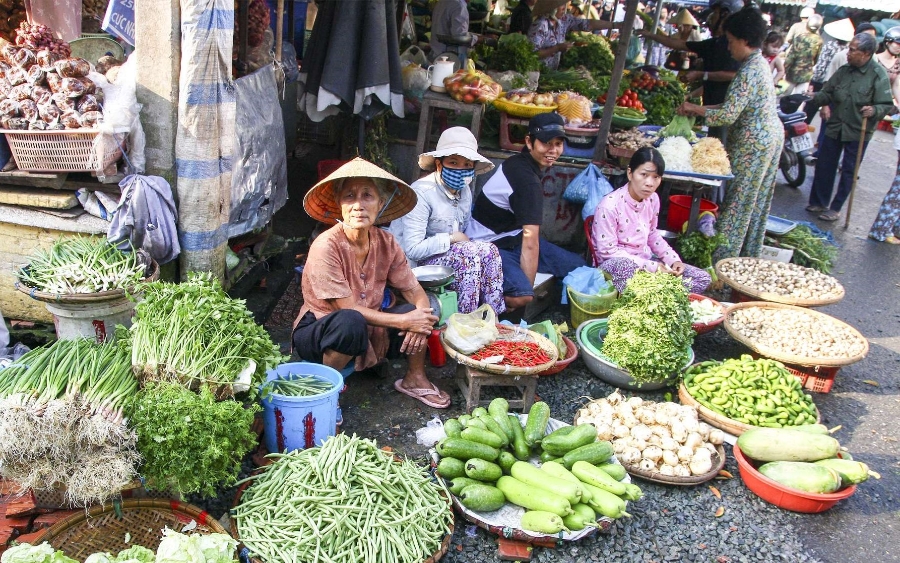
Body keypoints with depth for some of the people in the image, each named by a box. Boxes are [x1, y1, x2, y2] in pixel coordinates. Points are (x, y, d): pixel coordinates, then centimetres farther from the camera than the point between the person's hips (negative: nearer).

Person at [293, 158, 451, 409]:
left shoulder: (386, 243, -6)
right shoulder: (326, 247, -24)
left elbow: (416, 292, -3)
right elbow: (349, 309, -24)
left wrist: (419, 323, -25)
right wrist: (405, 322, -25)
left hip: (367, 328, 6)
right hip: (317, 332, -6)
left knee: (423, 309, -13)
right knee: (351, 322, -38)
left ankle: (414, 380, 7)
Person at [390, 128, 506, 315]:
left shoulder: (464, 191, 6)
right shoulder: (422, 193, -21)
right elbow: (412, 250, -26)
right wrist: (451, 238, -17)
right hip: (413, 264, -8)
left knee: (489, 251, -15)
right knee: (473, 252, -26)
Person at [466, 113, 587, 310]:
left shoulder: (520, 162, 5)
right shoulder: (527, 181, -25)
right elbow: (530, 242, -26)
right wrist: (527, 289, -24)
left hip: (513, 237, 10)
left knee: (577, 265, 7)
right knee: (522, 296, -36)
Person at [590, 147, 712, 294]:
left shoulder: (653, 199, 0)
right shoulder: (609, 206, -22)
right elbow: (608, 251, -21)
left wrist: (674, 259, 0)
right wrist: (652, 267, -21)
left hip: (646, 259, 8)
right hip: (616, 264, -8)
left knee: (702, 279, -1)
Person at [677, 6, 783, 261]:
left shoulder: (749, 71, -22)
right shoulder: (760, 63, 10)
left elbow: (728, 115, -27)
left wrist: (695, 109, -14)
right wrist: (702, 108, 8)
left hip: (754, 143, -10)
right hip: (770, 135, 10)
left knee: (738, 202, -2)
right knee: (756, 201, 17)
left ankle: (722, 260, 6)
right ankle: (748, 256, 28)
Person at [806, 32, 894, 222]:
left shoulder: (879, 75, -12)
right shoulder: (844, 71, 2)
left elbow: (887, 105, -13)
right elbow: (827, 92, 10)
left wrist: (874, 110, -32)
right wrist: (814, 98, -8)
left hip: (858, 132, -5)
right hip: (835, 127, 5)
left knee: (848, 171, 5)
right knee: (824, 166, 10)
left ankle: (836, 208, 16)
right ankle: (819, 202, 25)